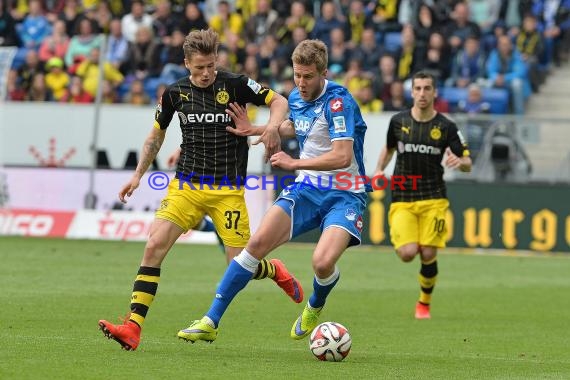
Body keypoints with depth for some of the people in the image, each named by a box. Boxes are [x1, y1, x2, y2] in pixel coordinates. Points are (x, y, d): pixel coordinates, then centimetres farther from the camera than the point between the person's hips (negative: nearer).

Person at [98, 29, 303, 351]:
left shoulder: (235, 85, -5)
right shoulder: (175, 93, 4)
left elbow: (279, 101, 1)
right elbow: (157, 135, 19)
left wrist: (273, 126, -20)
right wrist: (139, 175, 13)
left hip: (228, 191, -2)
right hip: (186, 185, 2)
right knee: (154, 246, -15)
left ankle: (274, 271, 33)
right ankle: (133, 328, -18)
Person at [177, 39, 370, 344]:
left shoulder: (338, 101, -19)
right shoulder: (296, 98, 6)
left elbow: (342, 157, -28)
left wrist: (294, 163, -18)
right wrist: (255, 131, 20)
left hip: (344, 194, -6)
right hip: (306, 189, 6)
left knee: (323, 262, -28)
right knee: (258, 242, -10)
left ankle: (315, 307, 9)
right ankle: (211, 321, -5)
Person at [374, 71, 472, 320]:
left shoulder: (446, 127, -2)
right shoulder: (398, 121, 2)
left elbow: (468, 164, 2)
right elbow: (389, 148, 23)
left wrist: (459, 162, -21)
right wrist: (379, 171, 5)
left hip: (433, 199, 0)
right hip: (402, 200, 1)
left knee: (428, 255, -7)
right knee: (408, 253, -18)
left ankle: (425, 303, 19)